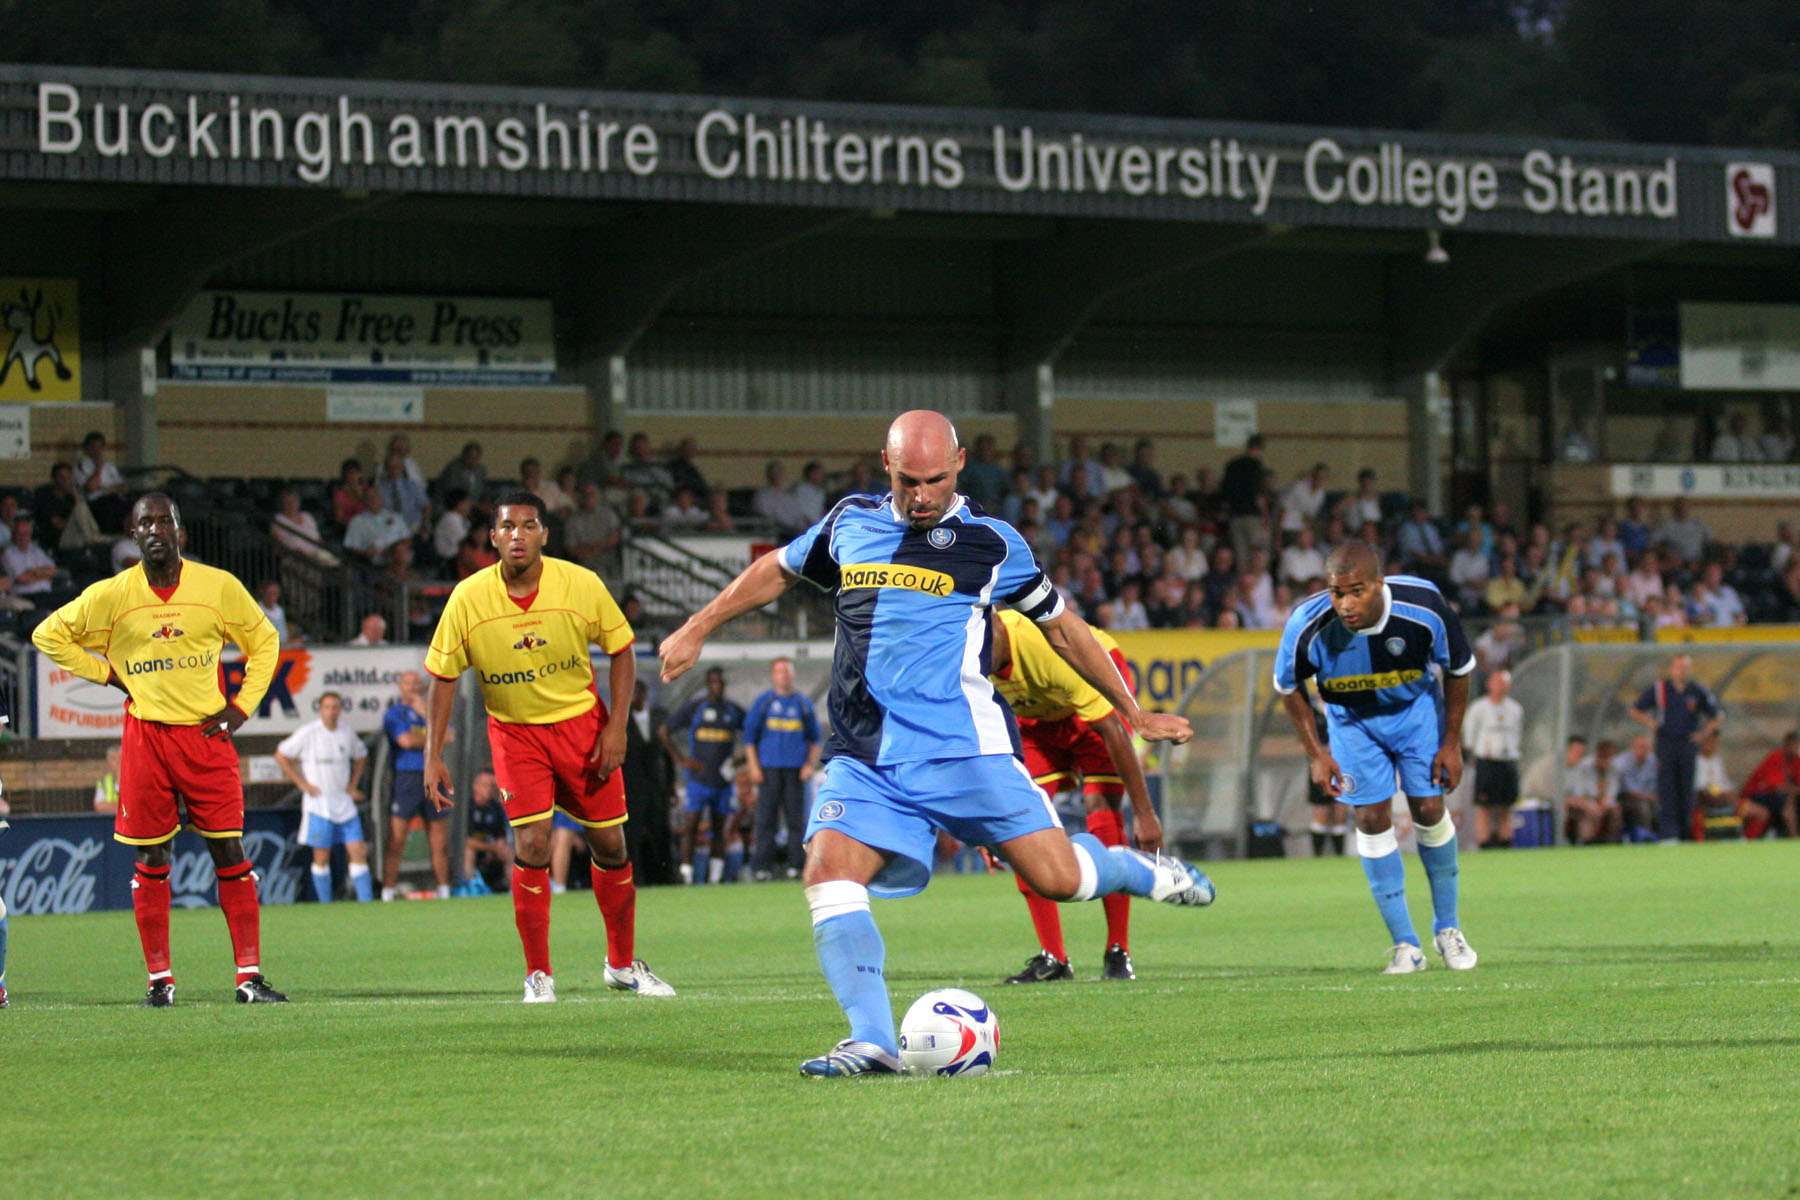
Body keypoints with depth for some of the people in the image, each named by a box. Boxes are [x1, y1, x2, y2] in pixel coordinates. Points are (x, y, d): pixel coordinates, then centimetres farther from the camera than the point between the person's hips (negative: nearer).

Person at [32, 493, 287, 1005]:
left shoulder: (218, 586, 0)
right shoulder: (110, 596, -1)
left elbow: (263, 640, 13)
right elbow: (49, 635, 11)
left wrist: (242, 706, 3)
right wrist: (108, 674, 4)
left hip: (207, 734, 0)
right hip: (145, 736, 0)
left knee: (230, 854, -4)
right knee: (151, 860, 3)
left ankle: (250, 976, -2)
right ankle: (159, 979, 10)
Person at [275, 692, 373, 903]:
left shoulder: (347, 733, 7)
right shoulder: (308, 733, -8)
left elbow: (361, 755, 27)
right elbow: (280, 756, -4)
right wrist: (302, 783, -7)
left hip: (344, 804, 4)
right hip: (318, 804, -4)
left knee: (358, 852, -2)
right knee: (321, 857, -1)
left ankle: (366, 901, -1)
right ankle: (325, 904, 7)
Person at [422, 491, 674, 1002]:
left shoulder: (581, 585, -13)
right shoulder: (468, 599, -13)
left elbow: (620, 650, -1)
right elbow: (443, 675, -3)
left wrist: (617, 726, -8)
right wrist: (433, 756, -5)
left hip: (581, 721, 1)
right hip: (515, 731, -1)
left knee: (610, 844, 5)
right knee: (531, 846, -14)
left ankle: (623, 963, 25)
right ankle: (538, 975, -2)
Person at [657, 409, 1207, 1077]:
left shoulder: (991, 544, 3)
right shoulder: (850, 525, 12)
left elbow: (1061, 627, 14)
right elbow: (778, 570, 29)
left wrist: (1135, 714, 18)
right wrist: (695, 632, 27)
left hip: (966, 748, -3)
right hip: (866, 758, 3)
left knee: (1058, 878, -10)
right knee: (828, 874, -19)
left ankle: (1142, 872, 24)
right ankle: (873, 1042, -22)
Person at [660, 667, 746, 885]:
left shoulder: (733, 711, 11)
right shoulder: (694, 707, 1)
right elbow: (664, 732, 2)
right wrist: (680, 760, -4)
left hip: (723, 781, 4)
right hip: (699, 777, -4)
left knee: (719, 829, 6)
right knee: (690, 827, -9)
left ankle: (714, 877, 10)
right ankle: (687, 877, -9)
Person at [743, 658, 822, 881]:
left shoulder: (804, 704, 14)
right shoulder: (762, 702, 9)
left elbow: (814, 738, 17)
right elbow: (750, 735, 8)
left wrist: (811, 764, 5)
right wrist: (753, 766, -1)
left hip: (796, 769, 1)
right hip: (769, 768, -1)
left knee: (796, 818, -1)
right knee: (765, 818, -5)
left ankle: (796, 863, 1)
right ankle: (762, 865, -5)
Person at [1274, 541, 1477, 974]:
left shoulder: (1423, 608, -33)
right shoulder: (1308, 626, -32)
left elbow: (1459, 669, -12)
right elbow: (1287, 687, -10)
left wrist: (1452, 742, -9)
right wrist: (1316, 753, -11)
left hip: (1415, 705, 0)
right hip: (1352, 719, 0)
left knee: (1429, 809, -5)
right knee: (1372, 818, -8)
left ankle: (1447, 927, 16)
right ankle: (1405, 946, 0)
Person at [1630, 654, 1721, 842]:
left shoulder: (1698, 692, 5)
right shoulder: (1659, 689, 3)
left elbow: (1715, 717, 17)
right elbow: (1636, 711, 12)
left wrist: (1703, 733, 3)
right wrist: (1650, 723, -5)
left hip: (1688, 744, 1)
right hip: (1665, 743, -1)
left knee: (1686, 790, 4)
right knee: (1666, 790, -8)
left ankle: (1686, 832, 14)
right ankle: (1668, 833, -13)